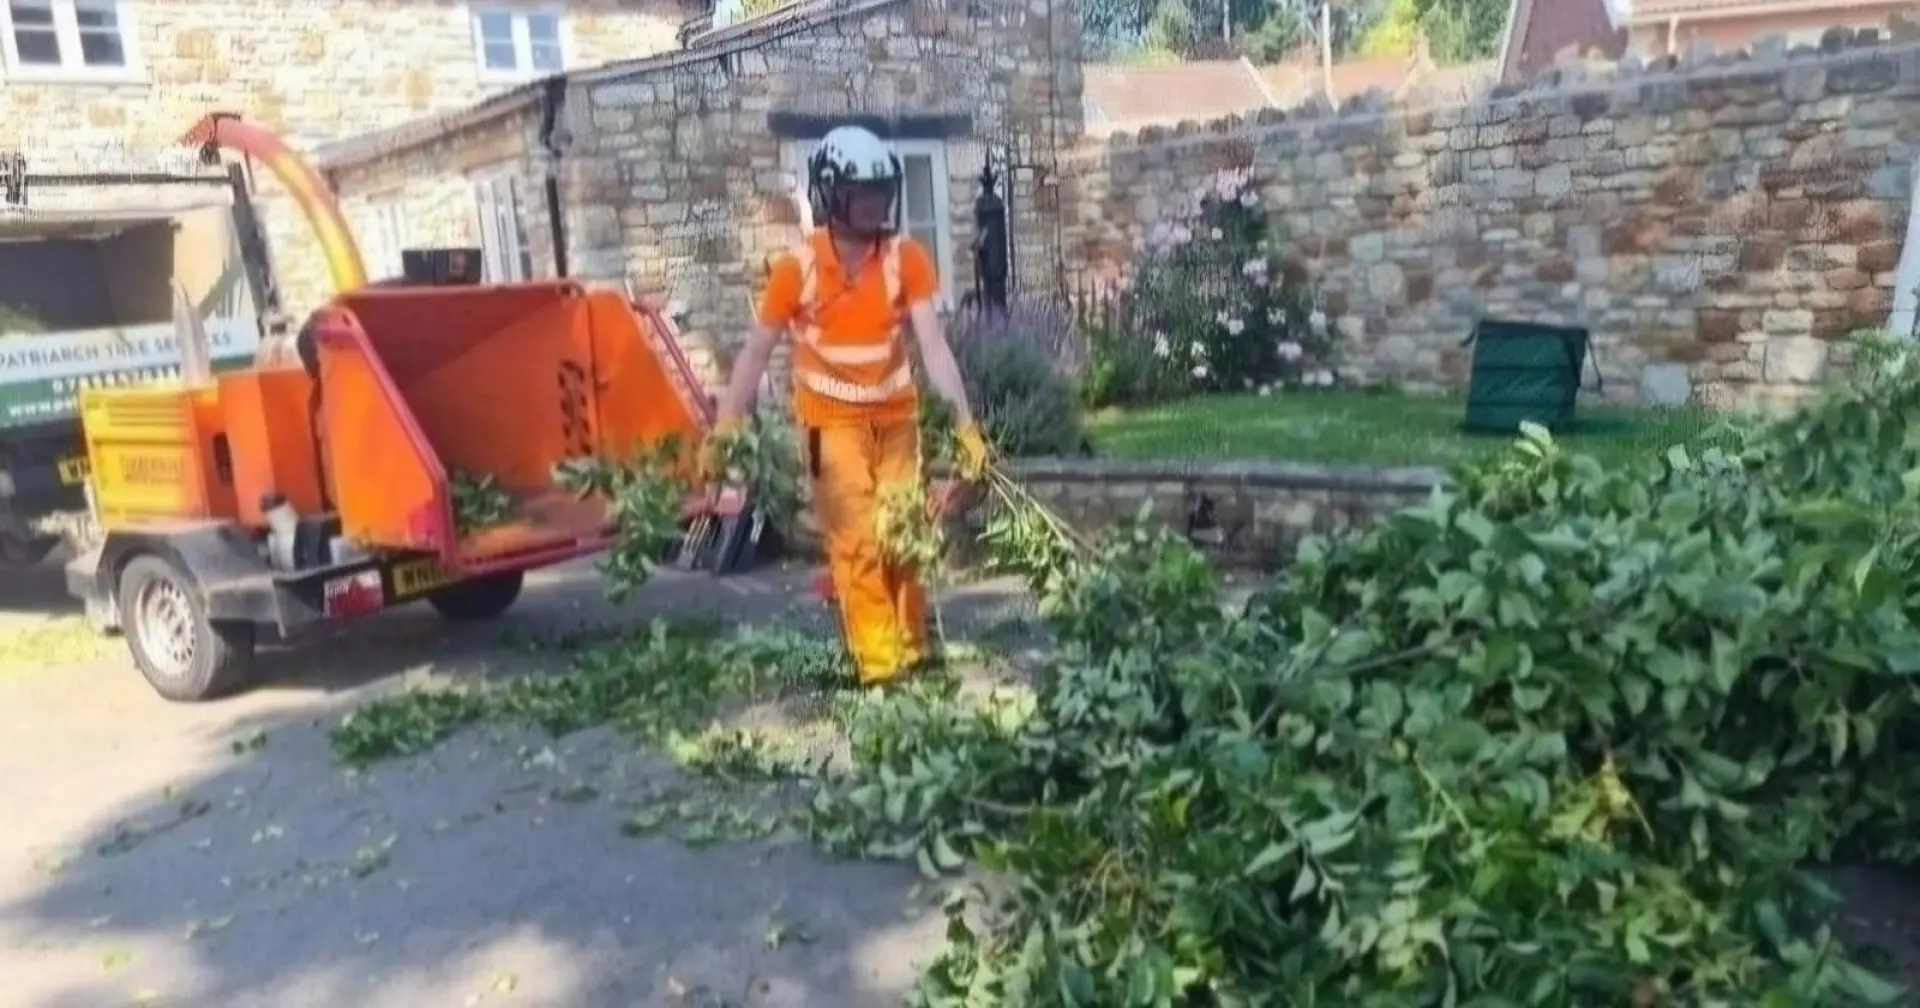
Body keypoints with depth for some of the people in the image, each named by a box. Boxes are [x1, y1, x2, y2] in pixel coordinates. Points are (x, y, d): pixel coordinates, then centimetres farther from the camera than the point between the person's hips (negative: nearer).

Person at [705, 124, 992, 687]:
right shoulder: (798, 268, -17)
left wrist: (965, 422, -28)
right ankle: (878, 664, 3)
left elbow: (933, 346, -17)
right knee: (857, 541, -5)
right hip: (832, 420, -2)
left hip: (896, 415, 3)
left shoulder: (907, 259, -12)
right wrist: (723, 433, -14)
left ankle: (912, 651, 22)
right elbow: (756, 354, -10)